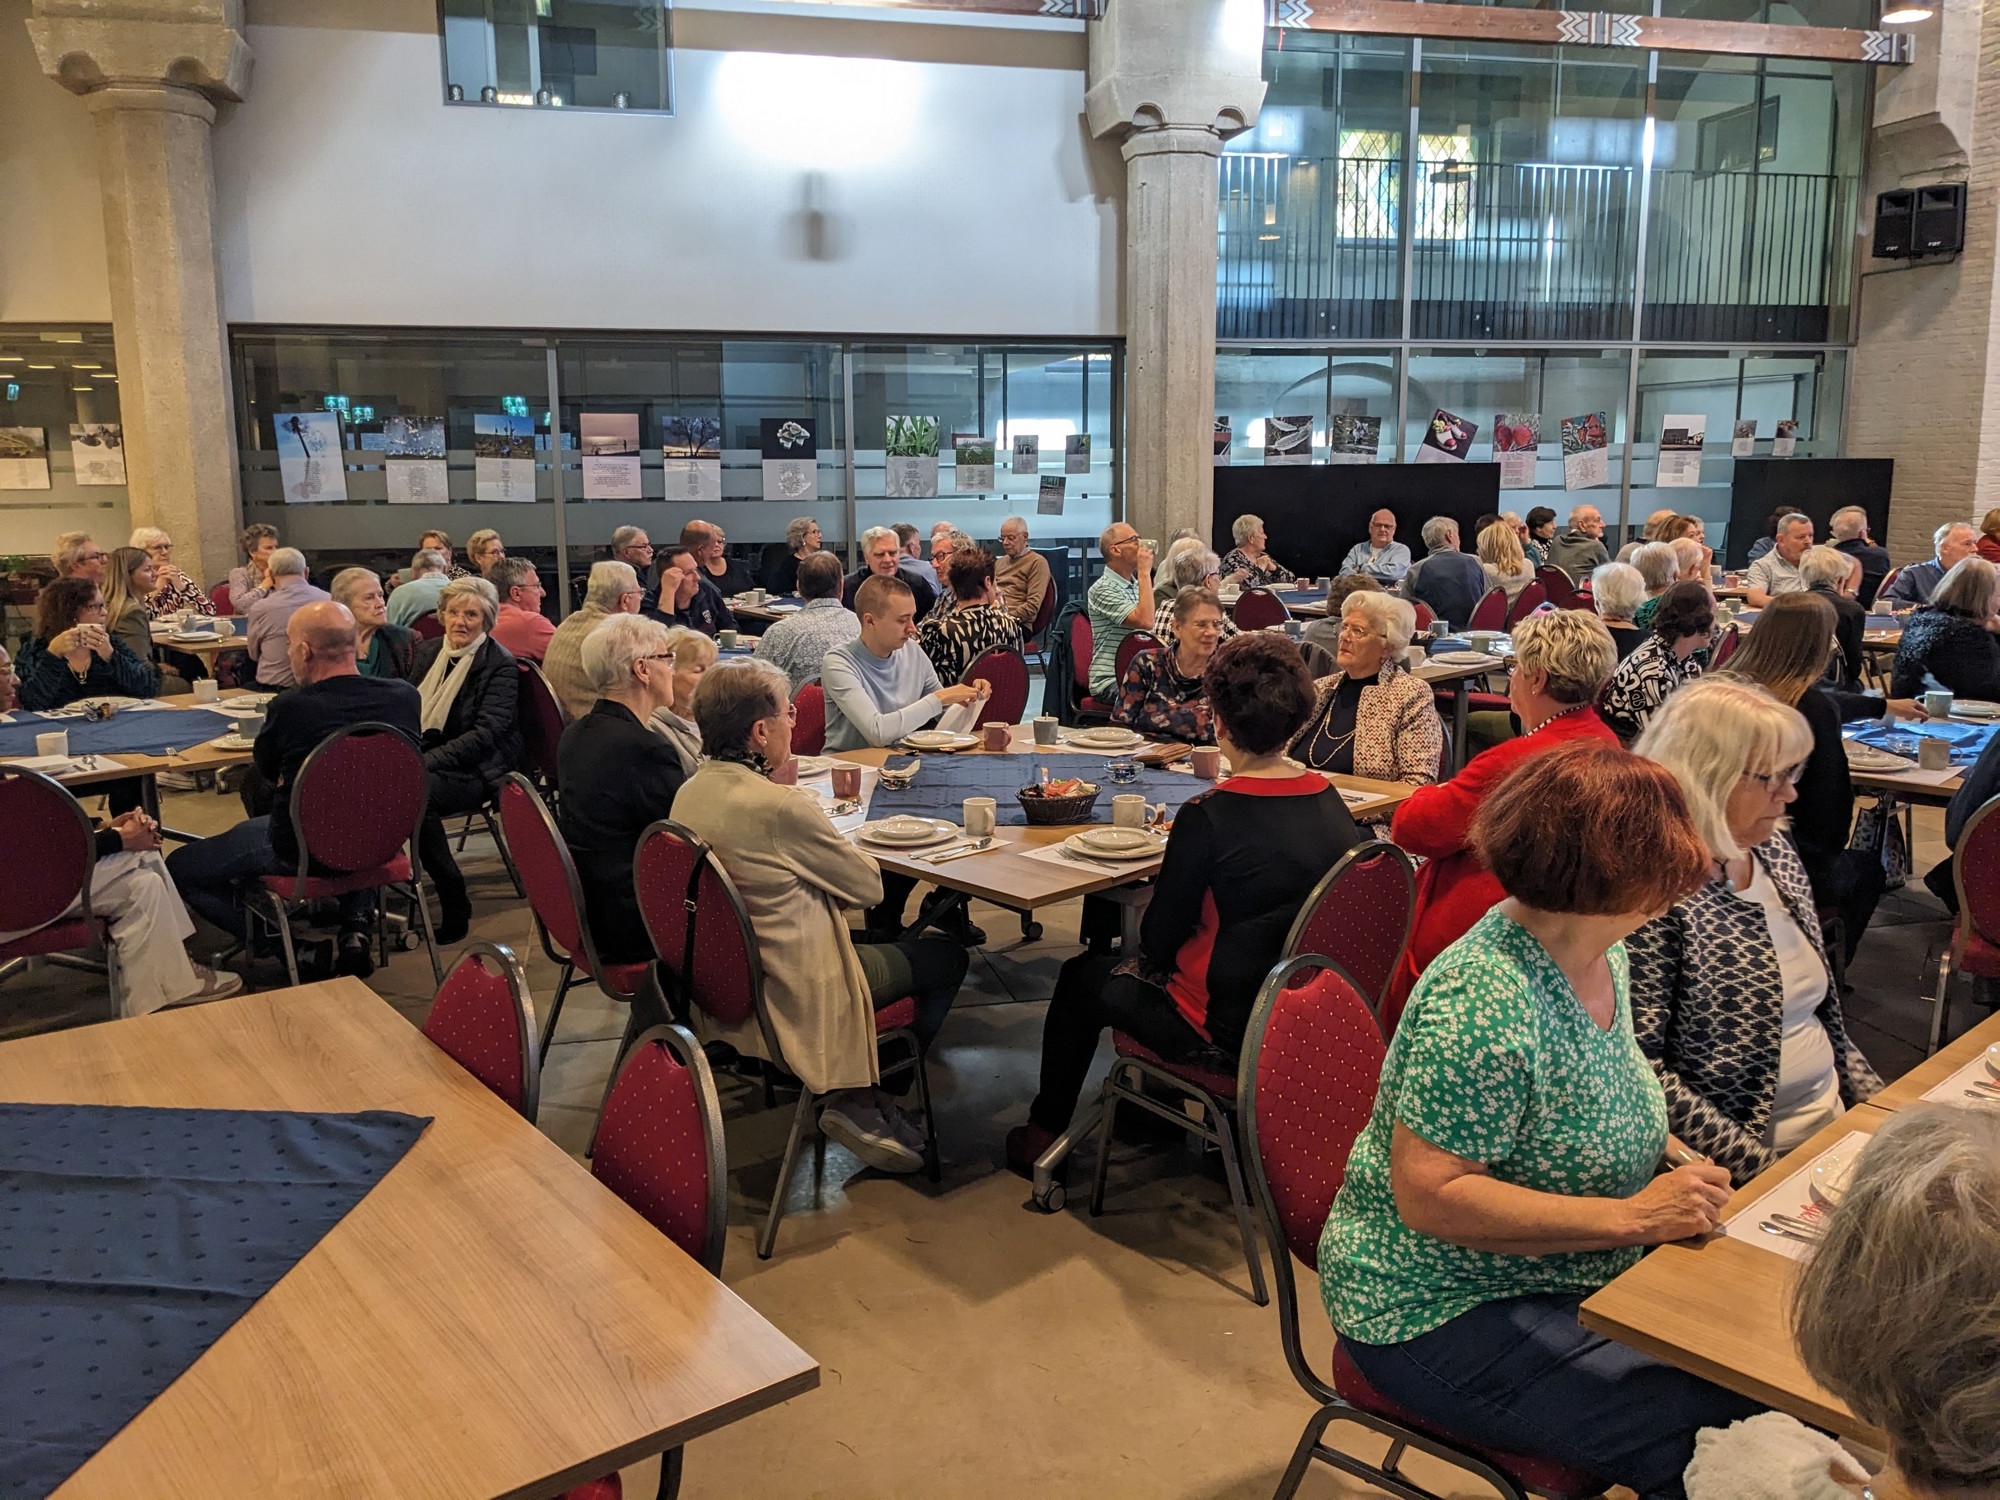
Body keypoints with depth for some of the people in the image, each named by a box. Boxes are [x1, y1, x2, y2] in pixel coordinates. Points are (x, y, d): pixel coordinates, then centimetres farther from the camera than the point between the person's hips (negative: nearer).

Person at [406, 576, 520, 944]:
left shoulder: (500, 663, -7)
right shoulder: (427, 651, 13)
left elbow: (486, 734, -16)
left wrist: (425, 761, -25)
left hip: (478, 769, -6)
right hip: (427, 755, 6)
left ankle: (455, 905, -21)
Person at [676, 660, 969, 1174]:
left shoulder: (691, 792, -2)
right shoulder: (780, 806, -27)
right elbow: (869, 886, -13)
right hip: (790, 994, -8)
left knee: (881, 941, 26)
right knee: (948, 958, 10)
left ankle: (860, 1093, 16)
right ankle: (861, 1098, 11)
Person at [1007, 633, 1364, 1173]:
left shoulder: (1209, 816, -24)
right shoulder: (1331, 802, -5)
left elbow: (1159, 940, -15)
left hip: (1228, 1032, -7)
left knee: (1083, 977, 18)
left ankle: (1044, 1133, 35)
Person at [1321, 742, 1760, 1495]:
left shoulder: (1598, 953, 0)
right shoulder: (1483, 1006, -28)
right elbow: (1427, 1196, -28)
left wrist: (1671, 1151, -2)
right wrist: (1632, 1216, -28)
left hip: (1574, 1271, 9)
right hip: (1444, 1312, -8)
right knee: (1697, 1424, -18)